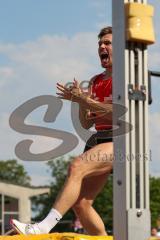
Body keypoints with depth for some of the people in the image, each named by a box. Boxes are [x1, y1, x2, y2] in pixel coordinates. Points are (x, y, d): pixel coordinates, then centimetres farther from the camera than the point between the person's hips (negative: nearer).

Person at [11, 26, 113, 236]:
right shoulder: (95, 81, 23)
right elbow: (86, 123, 20)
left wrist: (85, 100, -12)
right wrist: (81, 100, 1)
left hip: (119, 142, -8)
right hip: (97, 140, 8)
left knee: (77, 167, -32)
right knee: (80, 203, -4)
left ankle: (44, 227, -41)